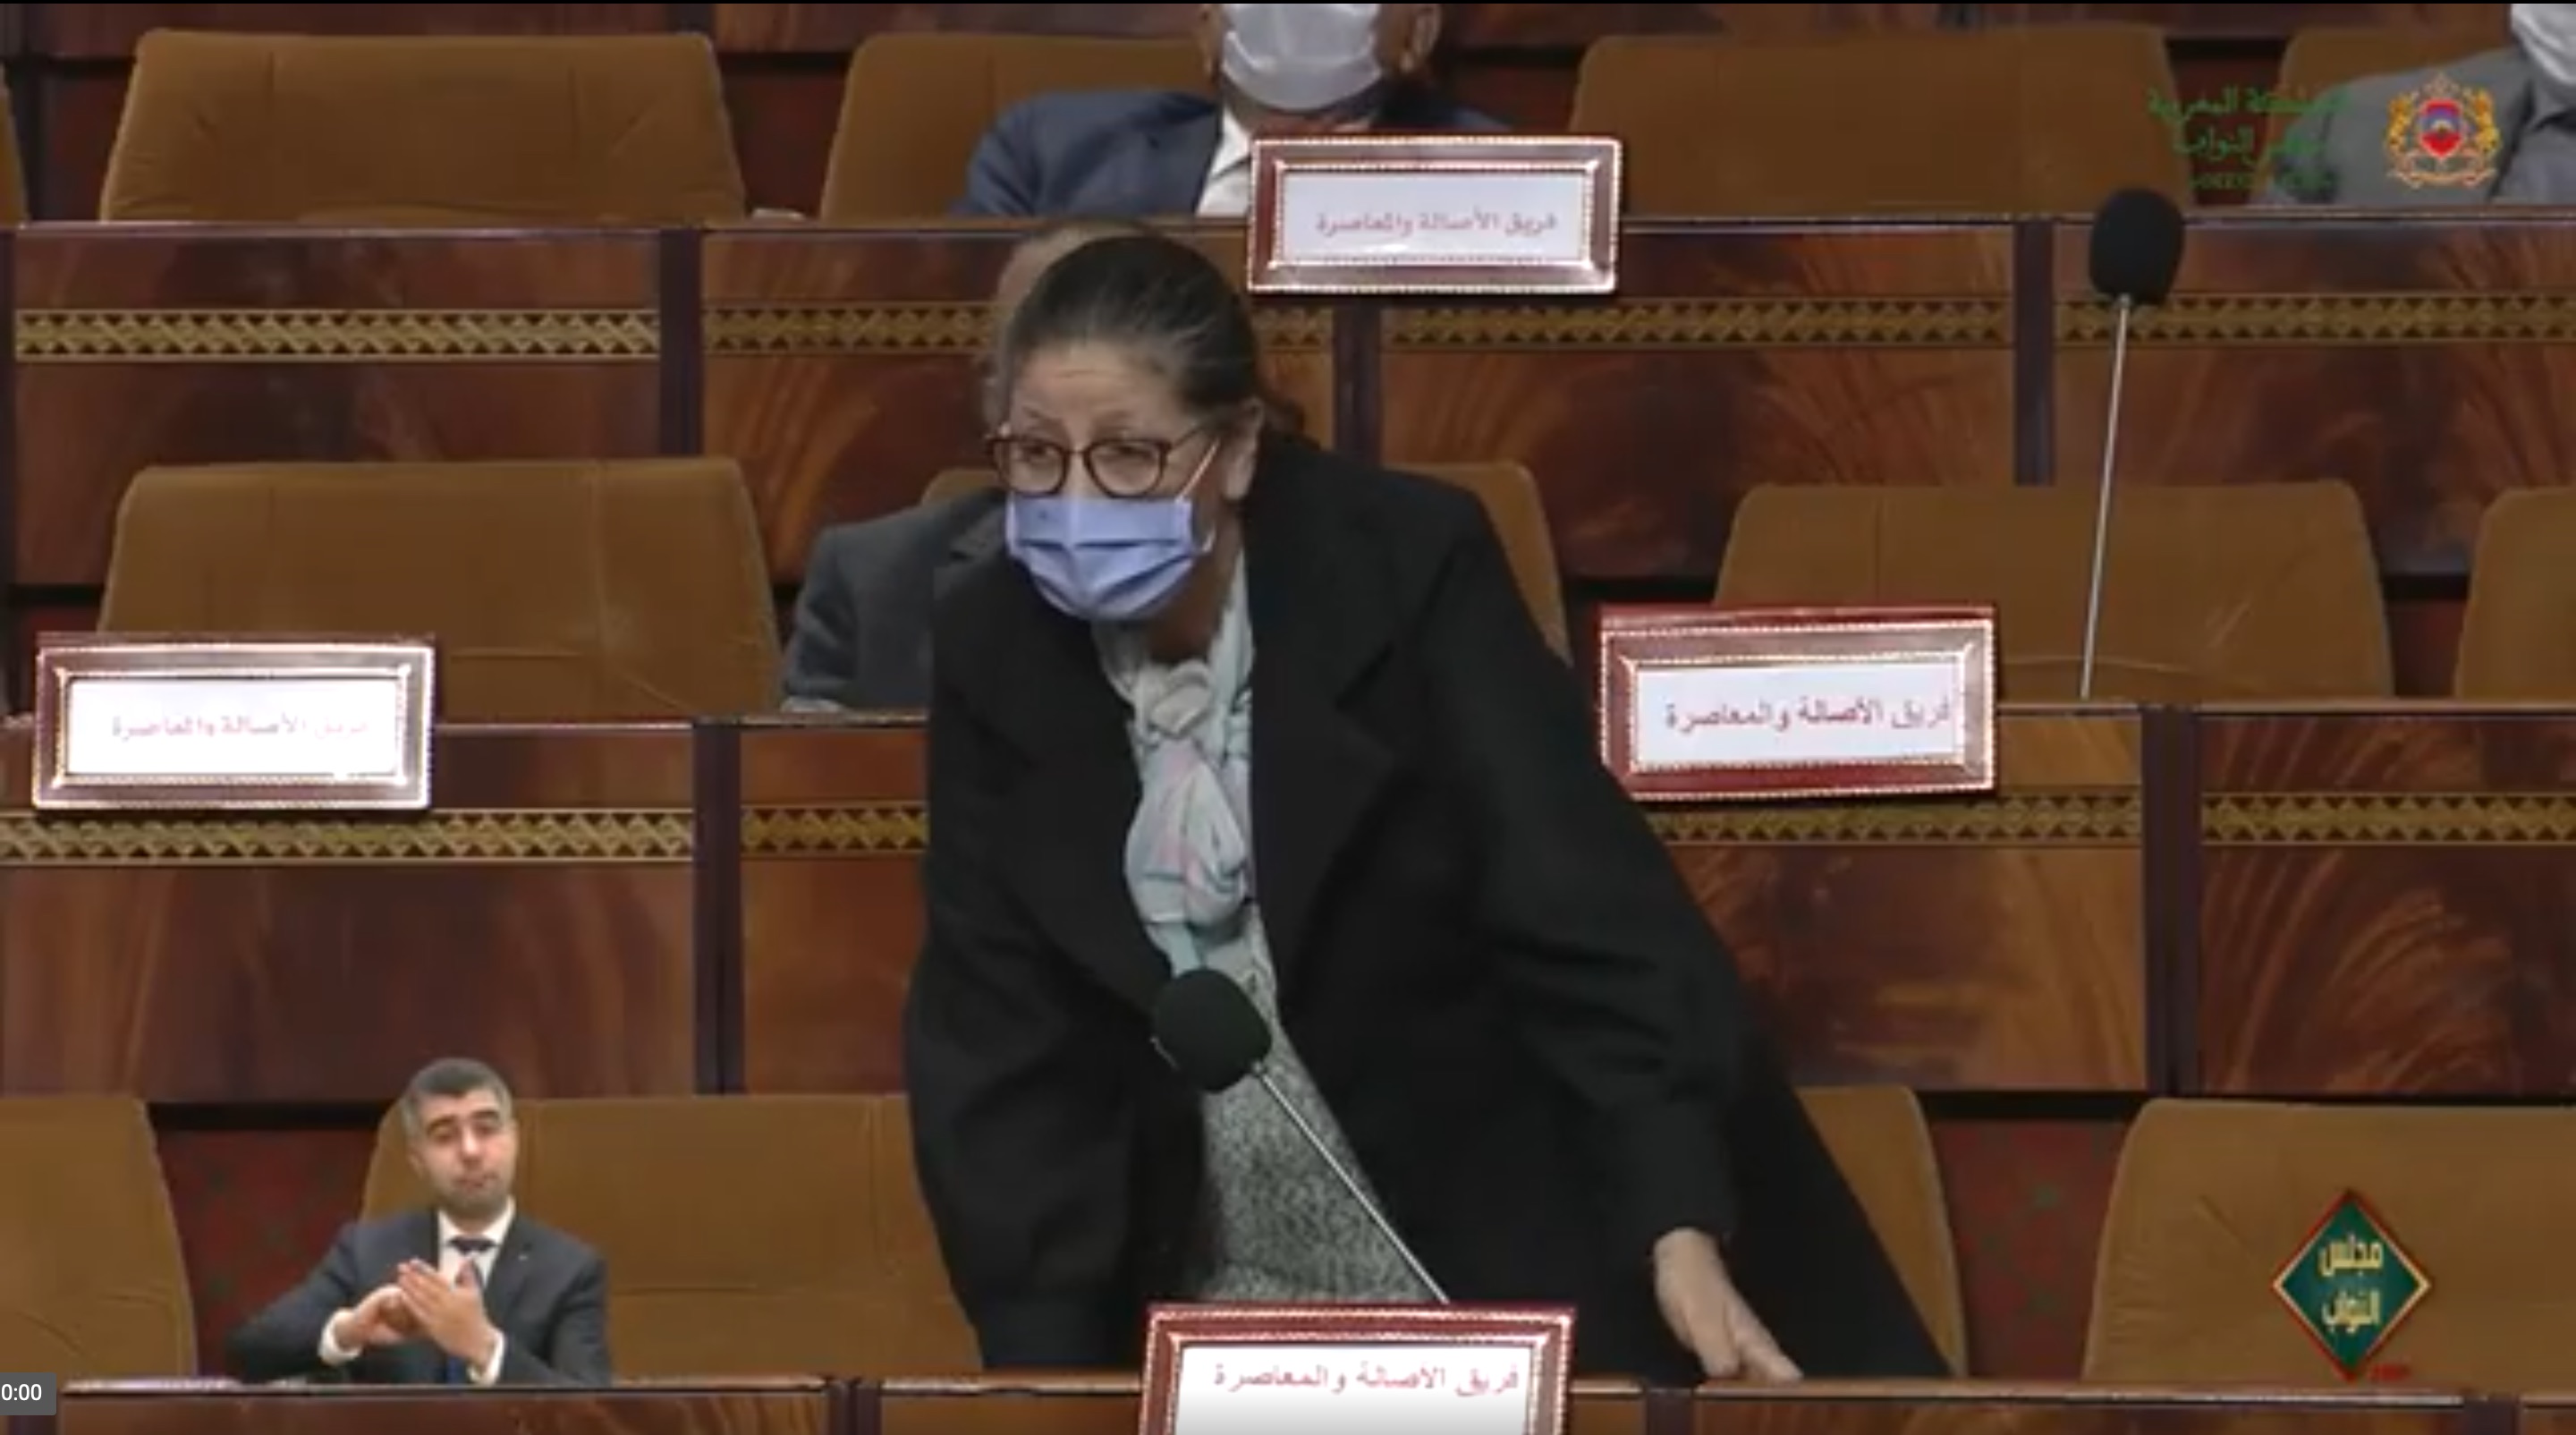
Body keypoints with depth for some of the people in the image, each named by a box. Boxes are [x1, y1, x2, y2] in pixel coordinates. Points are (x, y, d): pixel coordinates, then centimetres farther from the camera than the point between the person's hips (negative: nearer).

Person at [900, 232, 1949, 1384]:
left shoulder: (1404, 572, -14)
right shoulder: (996, 649, -4)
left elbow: (1594, 917, -21)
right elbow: (997, 1041, -4)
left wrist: (1682, 1236, -33)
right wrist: (1042, 1365, -15)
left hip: (1514, 1261, -3)